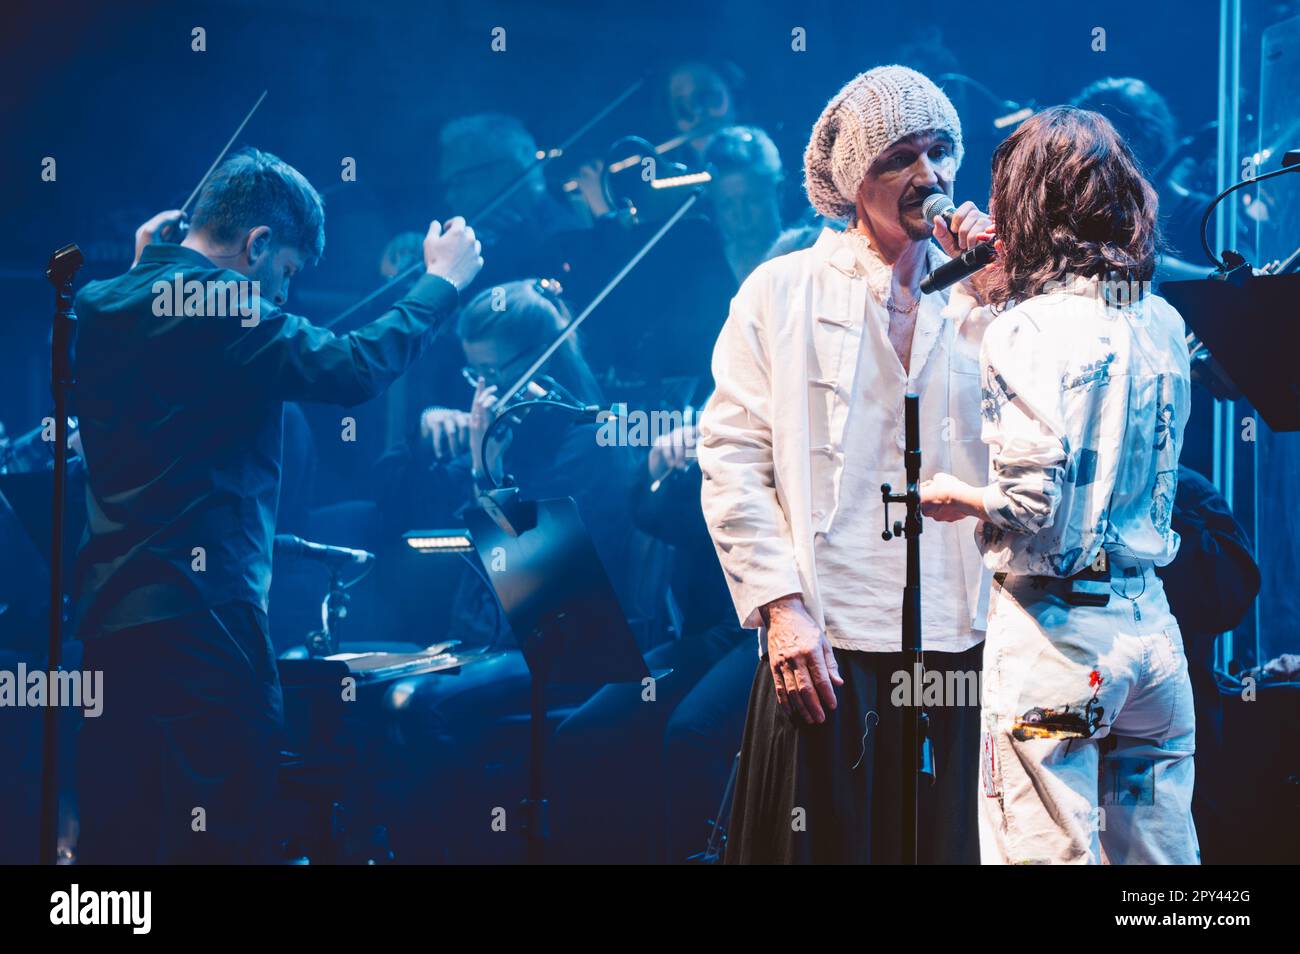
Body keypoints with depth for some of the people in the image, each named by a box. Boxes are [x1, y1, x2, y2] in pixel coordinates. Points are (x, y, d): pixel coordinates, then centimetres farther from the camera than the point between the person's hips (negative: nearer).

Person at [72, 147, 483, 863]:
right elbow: (354, 368, -17)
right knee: (224, 834, -4)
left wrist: (142, 265, 29)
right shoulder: (220, 307, -13)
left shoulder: (96, 306, 11)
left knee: (116, 833, 11)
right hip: (200, 608, -8)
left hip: (106, 606, 8)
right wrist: (442, 281, -4)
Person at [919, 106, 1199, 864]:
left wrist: (962, 499, 1)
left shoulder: (1029, 330, -12)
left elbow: (1038, 505, -21)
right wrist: (996, 290, 23)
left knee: (1048, 851, -3)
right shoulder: (1161, 323, 7)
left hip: (1054, 625, -7)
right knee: (1159, 852, 10)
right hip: (1149, 620, 7)